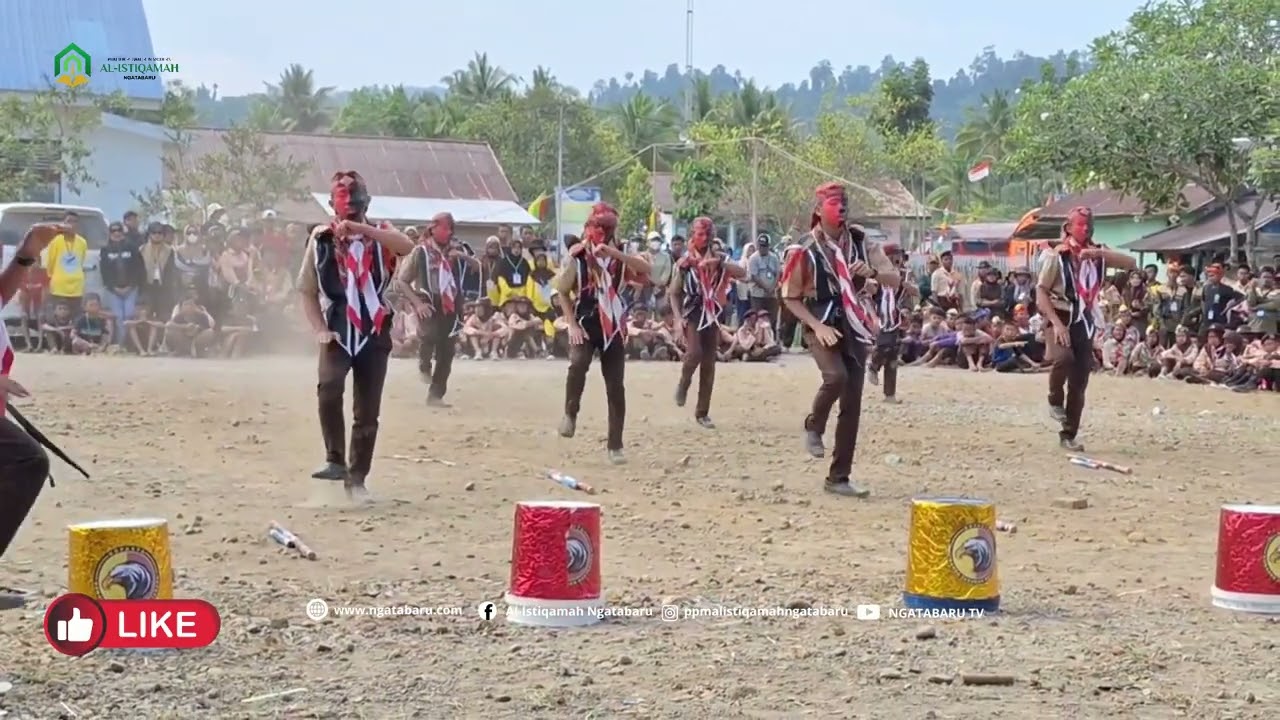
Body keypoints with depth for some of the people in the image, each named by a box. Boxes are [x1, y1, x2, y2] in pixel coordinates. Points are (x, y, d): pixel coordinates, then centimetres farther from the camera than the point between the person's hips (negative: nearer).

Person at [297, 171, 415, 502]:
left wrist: (362, 229, -29)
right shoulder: (321, 238, 3)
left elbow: (407, 246, -22)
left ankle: (356, 478, 17)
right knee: (328, 388, -26)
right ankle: (336, 460, -12)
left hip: (374, 334, 1)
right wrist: (319, 330, -6)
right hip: (337, 332, -1)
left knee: (367, 412, 4)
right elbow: (307, 290, 7)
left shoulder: (380, 235, 2)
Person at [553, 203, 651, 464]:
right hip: (585, 324, -2)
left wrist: (615, 254, -26)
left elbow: (646, 269, -16)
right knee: (578, 363, -31)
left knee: (616, 387, 1)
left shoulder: (619, 255, 2)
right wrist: (572, 324, -8)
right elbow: (561, 291, 1)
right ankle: (570, 413, -5)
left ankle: (615, 446, 9)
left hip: (613, 327, 3)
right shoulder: (576, 256, -4)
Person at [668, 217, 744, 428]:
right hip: (691, 314, -3)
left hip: (712, 315, 3)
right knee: (694, 352, -27)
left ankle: (702, 412, 11)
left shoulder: (718, 258, 4)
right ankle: (684, 383, 4)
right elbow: (673, 293, 1)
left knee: (709, 365, 2)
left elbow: (742, 273, -11)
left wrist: (718, 263, -23)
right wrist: (678, 318, -11)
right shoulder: (684, 262, -1)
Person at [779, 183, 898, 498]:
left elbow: (895, 281, -2)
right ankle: (814, 427, 0)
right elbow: (790, 297, -2)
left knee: (852, 405, 2)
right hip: (823, 327, -4)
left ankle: (838, 477, 12)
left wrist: (872, 273, -23)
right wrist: (816, 325, -15)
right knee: (836, 376, -32)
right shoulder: (806, 250, -9)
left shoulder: (861, 243, 1)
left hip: (855, 328, 4)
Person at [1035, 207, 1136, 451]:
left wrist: (1099, 253, -19)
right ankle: (1055, 400, -4)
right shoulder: (1057, 256, -7)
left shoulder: (1098, 255, 5)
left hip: (1085, 322, 4)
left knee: (1080, 381, 5)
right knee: (1063, 358, -33)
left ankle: (1069, 435, 16)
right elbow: (1041, 292, -9)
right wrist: (1056, 322, -19)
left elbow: (1131, 263, -8)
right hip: (1061, 319, -4)